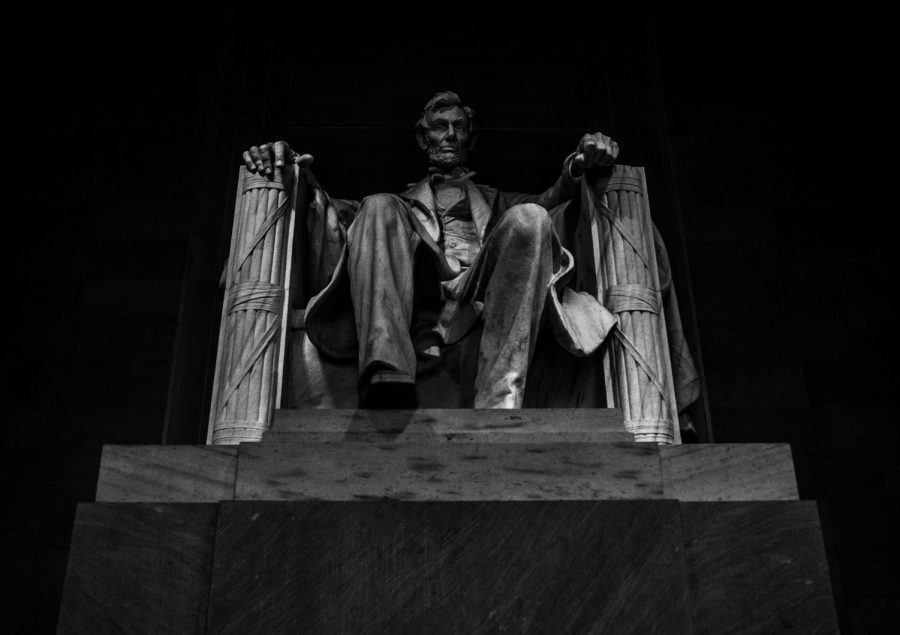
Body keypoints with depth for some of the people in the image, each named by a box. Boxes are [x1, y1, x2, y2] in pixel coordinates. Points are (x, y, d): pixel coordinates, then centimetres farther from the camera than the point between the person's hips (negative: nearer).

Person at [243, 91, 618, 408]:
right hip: (418, 288, 0)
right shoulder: (402, 201, 38)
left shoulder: (496, 202, 39)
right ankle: (388, 386, -46)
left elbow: (552, 200, 16)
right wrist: (300, 175, -3)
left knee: (529, 218, -26)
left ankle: (499, 405, -43)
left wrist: (577, 169, -6)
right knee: (378, 208, -24)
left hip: (480, 290, 0)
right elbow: (341, 211, 17)